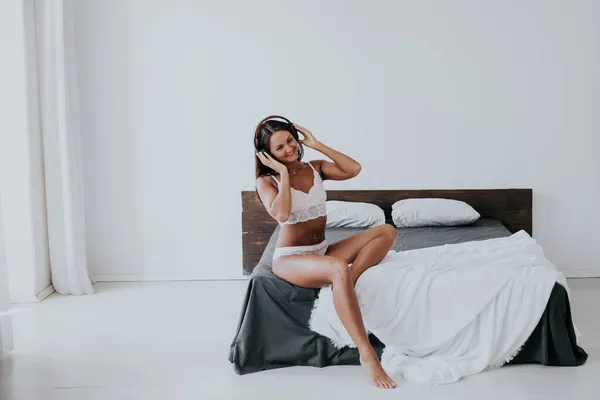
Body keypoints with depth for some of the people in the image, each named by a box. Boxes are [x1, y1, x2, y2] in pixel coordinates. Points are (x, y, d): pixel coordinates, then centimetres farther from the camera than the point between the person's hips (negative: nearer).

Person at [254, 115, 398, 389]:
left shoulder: (315, 168, 9)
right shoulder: (266, 181, -5)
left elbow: (354, 169, -6)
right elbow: (281, 214, -25)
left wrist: (317, 145, -2)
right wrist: (284, 173, -15)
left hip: (323, 252, 7)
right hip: (290, 258, -6)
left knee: (386, 231, -12)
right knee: (339, 270, -40)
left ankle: (348, 280, -31)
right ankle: (366, 354, -39)